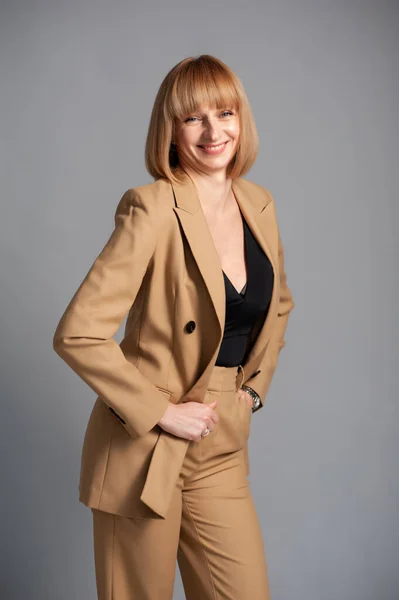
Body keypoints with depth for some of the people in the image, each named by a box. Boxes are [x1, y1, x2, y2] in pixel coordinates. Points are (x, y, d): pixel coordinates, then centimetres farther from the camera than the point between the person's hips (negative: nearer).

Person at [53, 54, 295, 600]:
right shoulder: (153, 209, -16)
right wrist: (160, 412, -17)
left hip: (222, 450, 6)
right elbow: (77, 335, -21)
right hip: (145, 450, -6)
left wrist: (254, 387, 12)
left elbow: (278, 305, 23)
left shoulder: (259, 205, 5)